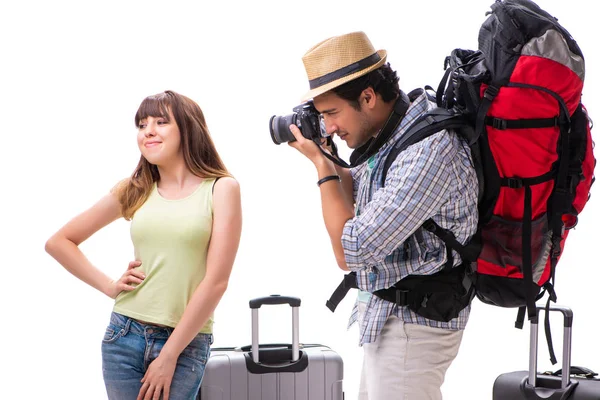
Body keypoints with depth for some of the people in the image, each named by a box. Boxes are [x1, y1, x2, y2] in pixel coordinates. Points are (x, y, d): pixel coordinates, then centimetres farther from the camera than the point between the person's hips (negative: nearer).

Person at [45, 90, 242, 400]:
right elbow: (58, 243, 15)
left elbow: (216, 281, -9)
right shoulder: (136, 190, 8)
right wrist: (109, 287, 2)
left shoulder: (221, 189, -2)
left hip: (186, 343, -3)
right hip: (124, 336, 3)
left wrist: (169, 356, -11)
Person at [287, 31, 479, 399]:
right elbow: (361, 200, 22)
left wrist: (321, 165, -16)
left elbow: (350, 252, -27)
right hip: (387, 316, 10)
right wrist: (327, 157, 5)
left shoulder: (430, 149, -26)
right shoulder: (390, 136, 4)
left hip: (413, 328, -10)